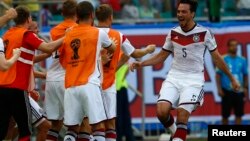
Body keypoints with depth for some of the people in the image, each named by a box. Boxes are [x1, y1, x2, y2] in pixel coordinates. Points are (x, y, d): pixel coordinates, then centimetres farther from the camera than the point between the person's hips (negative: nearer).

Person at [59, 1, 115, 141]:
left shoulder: (68, 35, 12)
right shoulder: (98, 33, 2)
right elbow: (112, 49, 21)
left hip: (71, 87, 4)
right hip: (90, 85, -4)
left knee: (72, 129, 9)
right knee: (98, 127, -5)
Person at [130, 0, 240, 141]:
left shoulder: (204, 33, -5)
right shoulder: (173, 33, 5)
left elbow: (216, 58, 6)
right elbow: (162, 56, 17)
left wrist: (232, 78, 10)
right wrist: (141, 63, 5)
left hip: (194, 79, -3)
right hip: (174, 77, 3)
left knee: (182, 114, -19)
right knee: (162, 111, -15)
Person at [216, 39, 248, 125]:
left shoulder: (242, 60, 6)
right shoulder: (223, 59, -4)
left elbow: (245, 75, 13)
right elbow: (218, 75, -4)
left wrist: (245, 88, 6)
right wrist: (219, 89, -11)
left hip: (239, 91, 3)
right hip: (227, 91, -3)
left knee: (239, 114, 1)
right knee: (225, 114, 4)